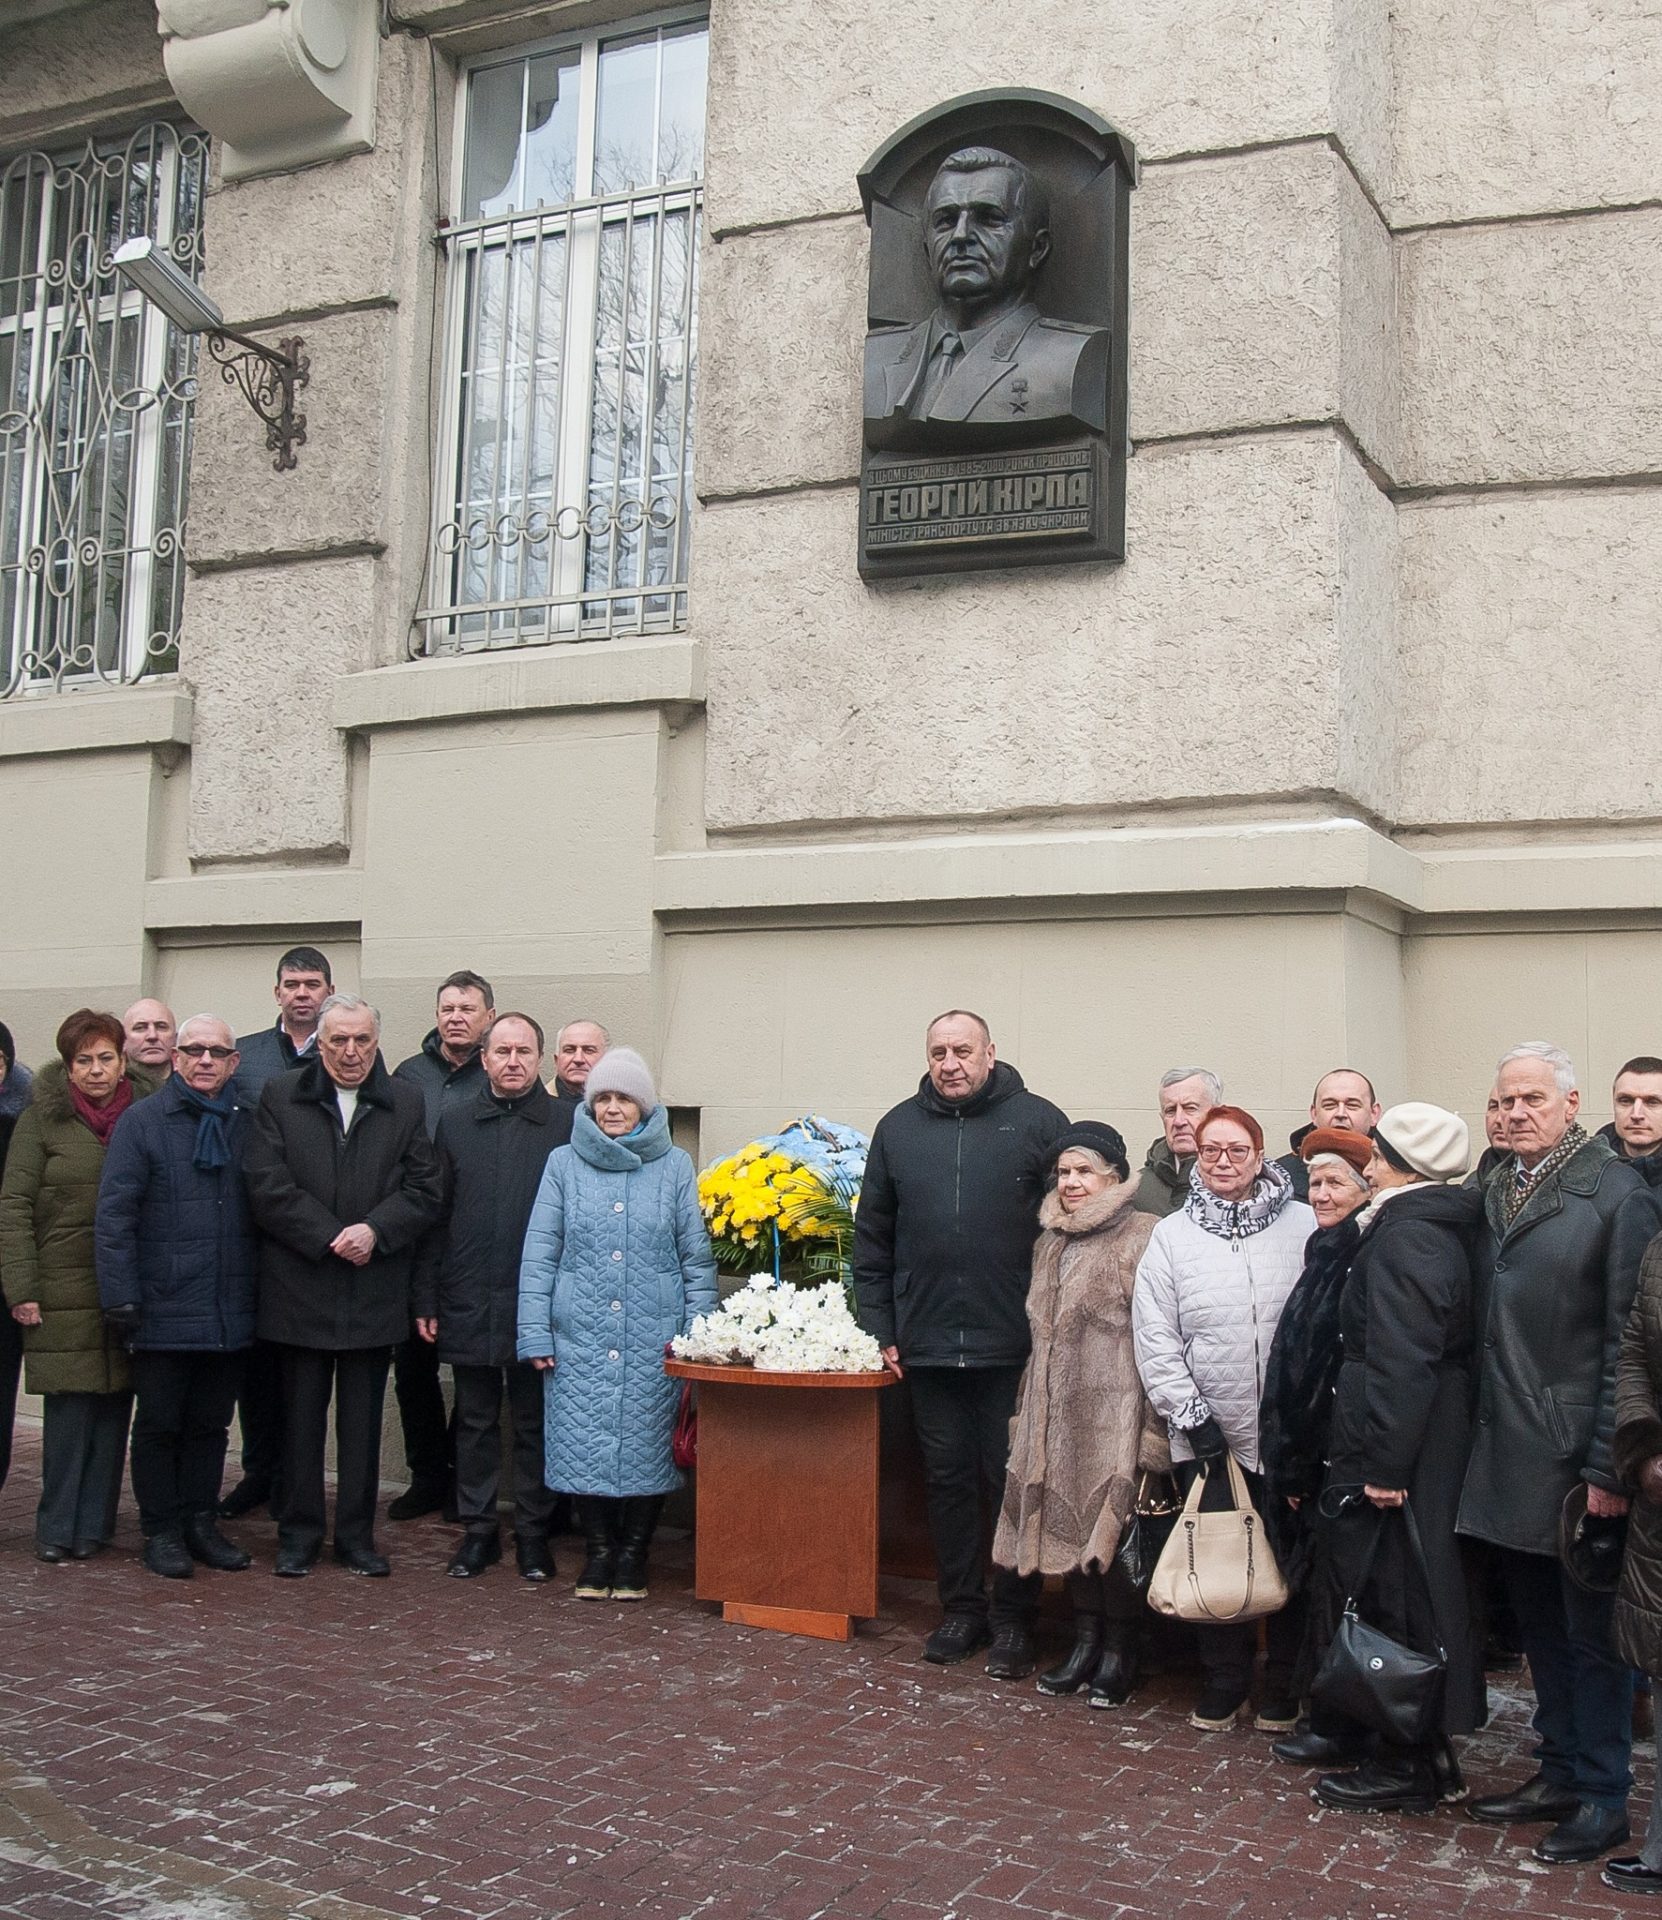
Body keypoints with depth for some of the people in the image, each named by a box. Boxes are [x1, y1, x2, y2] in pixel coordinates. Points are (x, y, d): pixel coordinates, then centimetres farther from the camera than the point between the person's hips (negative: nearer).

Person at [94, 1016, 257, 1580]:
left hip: (229, 1313, 4)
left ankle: (201, 1523, 23)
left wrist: (262, 1287, 6)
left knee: (210, 1424, 12)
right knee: (159, 1424, 6)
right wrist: (120, 1295, -13)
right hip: (163, 1310, -3)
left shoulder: (245, 1125, 9)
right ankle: (162, 1530, 17)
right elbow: (114, 1214, -6)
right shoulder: (140, 1123, -2)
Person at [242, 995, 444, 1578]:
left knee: (363, 1421, 8)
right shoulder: (280, 1096, 3)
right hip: (300, 1288, -1)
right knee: (301, 1416, 7)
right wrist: (330, 1237, -13)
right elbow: (266, 1185, -6)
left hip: (375, 1291, 1)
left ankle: (356, 1536, 18)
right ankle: (298, 1535, 18)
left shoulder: (406, 1103, 7)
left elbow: (425, 1188, 1)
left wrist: (374, 1230, -15)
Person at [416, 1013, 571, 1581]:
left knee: (534, 1422, 7)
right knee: (475, 1420, 11)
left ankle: (533, 1532, 18)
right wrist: (426, 1300, 4)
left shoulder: (569, 1125, -1)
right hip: (468, 1304, 2)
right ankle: (479, 1528, 22)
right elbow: (435, 1218, 8)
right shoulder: (455, 1124, 7)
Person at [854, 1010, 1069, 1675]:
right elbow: (871, 1239, 12)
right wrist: (879, 1330, 7)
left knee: (1012, 1481, 4)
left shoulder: (1039, 1122, -2)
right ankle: (962, 1607, 24)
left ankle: (1013, 1618, 17)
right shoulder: (898, 1128, 9)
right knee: (947, 1478, 11)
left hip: (1014, 1346, -3)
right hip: (927, 1344, 3)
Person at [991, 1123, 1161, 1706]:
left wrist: (1153, 1432, -17)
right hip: (1056, 1415, 7)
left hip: (1114, 1414, -7)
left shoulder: (1141, 1238, -10)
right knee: (1070, 1524, 10)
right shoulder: (1051, 1241, 15)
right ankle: (1086, 1641, 23)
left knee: (1112, 1528, -2)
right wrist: (1025, 1412, 18)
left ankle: (1118, 1652, 13)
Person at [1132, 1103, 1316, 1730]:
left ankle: (1284, 1687, 23)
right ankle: (1223, 1681, 24)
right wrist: (1190, 1413, -7)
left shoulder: (1303, 1225, 1)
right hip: (1206, 1435, 1)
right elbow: (1155, 1338, 0)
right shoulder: (1171, 1236, 3)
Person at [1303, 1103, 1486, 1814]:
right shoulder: (1445, 1230, 13)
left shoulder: (1404, 1237, -18)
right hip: (1435, 1451, 10)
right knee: (1411, 1596, 17)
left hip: (1398, 1454, -10)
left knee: (1391, 1597, -1)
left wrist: (1383, 1464, -23)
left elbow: (1402, 1363, -24)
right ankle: (1423, 1751, 27)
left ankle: (1406, 1765, 8)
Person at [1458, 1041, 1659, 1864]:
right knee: (1538, 1623, 15)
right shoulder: (1494, 1192, 10)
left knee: (1591, 1632, 5)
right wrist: (1483, 1431, 6)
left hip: (1575, 1453, -6)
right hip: (1507, 1450, 6)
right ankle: (1560, 1771, 29)